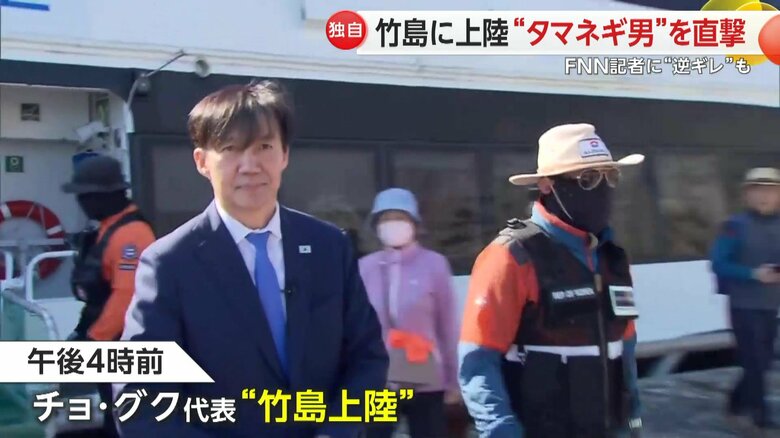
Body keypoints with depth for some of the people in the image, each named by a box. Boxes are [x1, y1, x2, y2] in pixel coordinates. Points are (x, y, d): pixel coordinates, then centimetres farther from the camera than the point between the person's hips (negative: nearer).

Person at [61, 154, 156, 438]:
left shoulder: (130, 234, -24)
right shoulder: (108, 228, 10)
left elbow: (126, 295, -29)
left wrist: (94, 337, -22)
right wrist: (87, 327, 16)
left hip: (126, 342, -10)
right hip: (110, 338, 10)